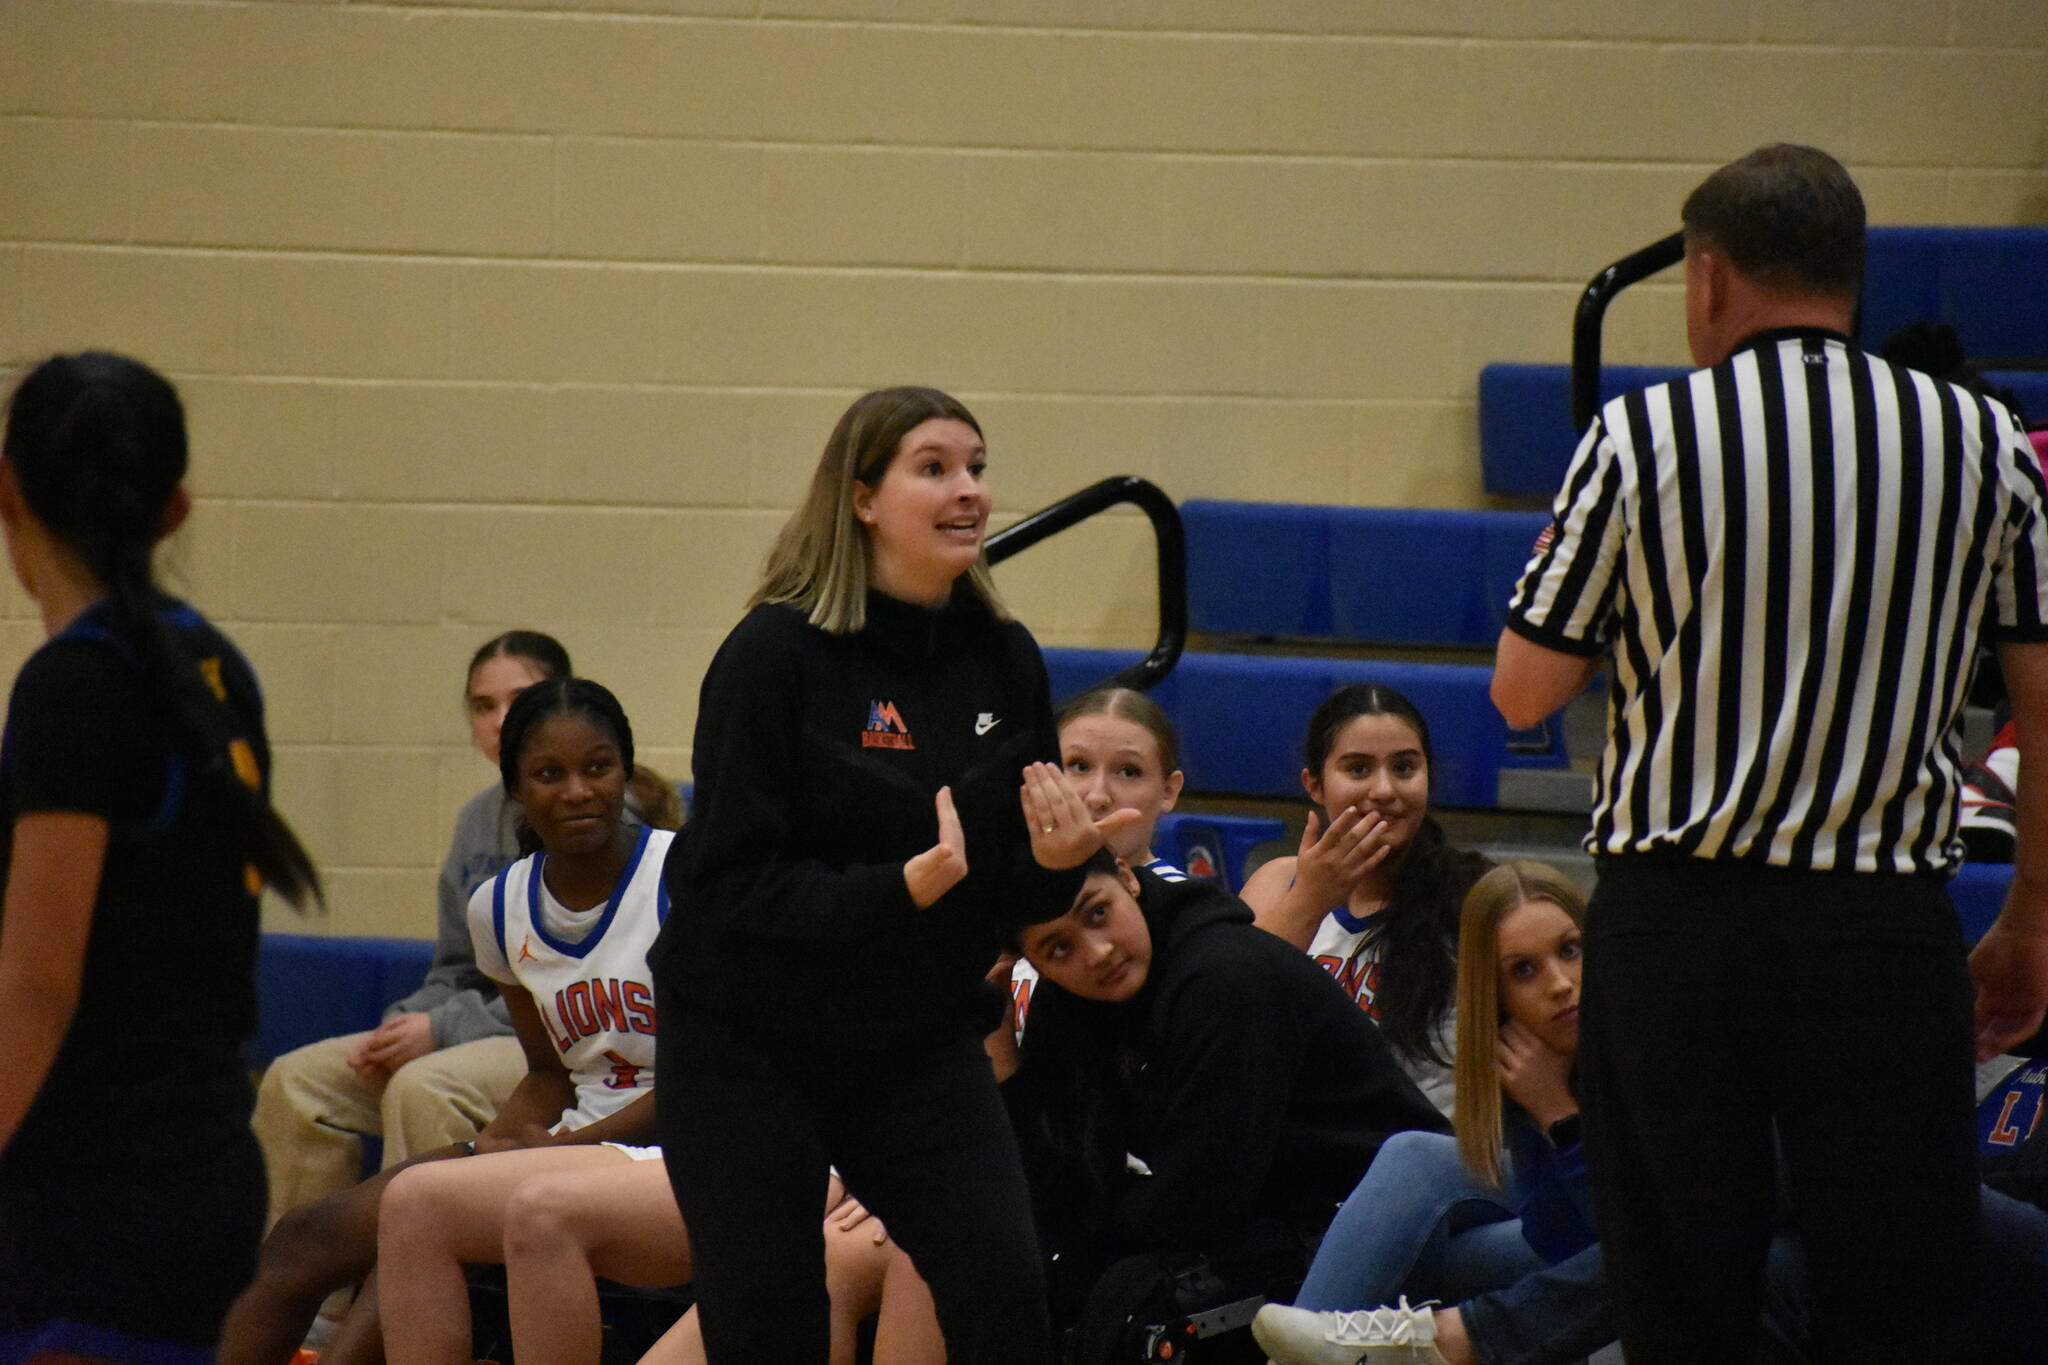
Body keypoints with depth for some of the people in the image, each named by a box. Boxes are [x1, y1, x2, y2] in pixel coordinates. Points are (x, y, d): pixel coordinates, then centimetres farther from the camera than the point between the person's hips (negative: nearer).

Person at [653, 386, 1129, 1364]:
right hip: (750, 1045, -4)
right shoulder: (776, 653, -14)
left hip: (922, 1041, 4)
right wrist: (898, 890, -30)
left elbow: (1022, 901, 7)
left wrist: (1055, 860, -16)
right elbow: (731, 881, -18)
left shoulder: (1003, 660, 1)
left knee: (1001, 1286, -14)